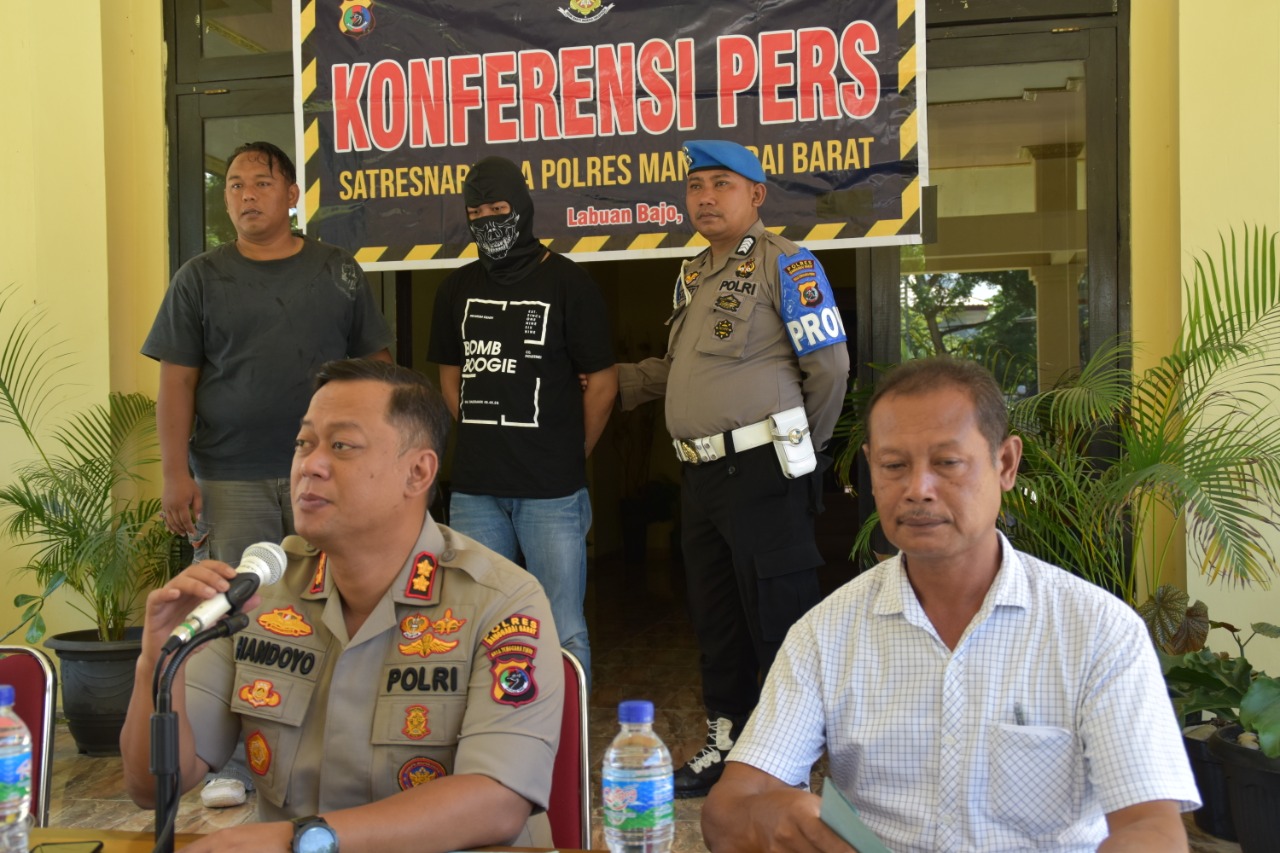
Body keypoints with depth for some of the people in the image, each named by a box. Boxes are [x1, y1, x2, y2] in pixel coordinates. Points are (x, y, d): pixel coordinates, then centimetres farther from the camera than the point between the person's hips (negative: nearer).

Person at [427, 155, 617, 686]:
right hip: (474, 489, 5)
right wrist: (485, 442, 14)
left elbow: (602, 383, 0)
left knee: (562, 634, -1)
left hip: (551, 492, -5)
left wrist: (570, 457, 4)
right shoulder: (458, 288, 11)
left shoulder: (566, 282, -3)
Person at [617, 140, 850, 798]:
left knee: (775, 617, -1)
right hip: (700, 473, 8)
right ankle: (726, 740, 29)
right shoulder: (693, 276, 17)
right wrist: (612, 381, 16)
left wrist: (800, 447, 1)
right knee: (715, 617, 15)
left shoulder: (784, 263, -7)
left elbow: (829, 365, -9)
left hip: (761, 471, -8)